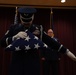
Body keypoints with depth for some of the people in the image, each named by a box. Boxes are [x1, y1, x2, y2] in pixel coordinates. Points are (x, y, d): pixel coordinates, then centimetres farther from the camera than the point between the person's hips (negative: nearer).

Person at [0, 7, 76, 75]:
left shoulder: (38, 29, 2)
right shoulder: (13, 28, 1)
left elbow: (51, 42, 6)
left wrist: (66, 51, 3)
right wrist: (15, 37, -20)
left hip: (33, 65, 0)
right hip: (17, 64, 0)